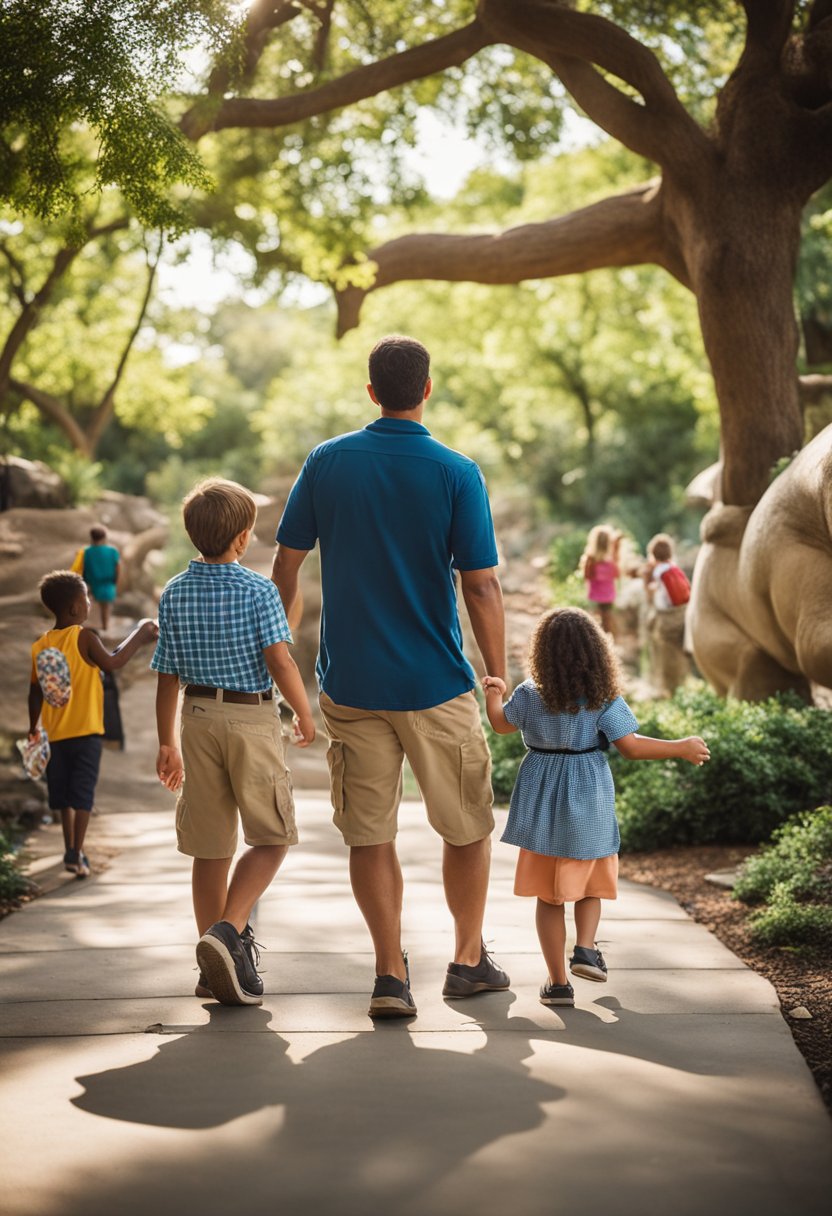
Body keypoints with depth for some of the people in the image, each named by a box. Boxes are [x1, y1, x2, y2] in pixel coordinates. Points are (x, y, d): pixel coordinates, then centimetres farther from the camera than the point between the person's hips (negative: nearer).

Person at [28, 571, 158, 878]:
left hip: (57, 734, 5)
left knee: (64, 794, 16)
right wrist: (139, 636, -2)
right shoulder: (84, 637, -14)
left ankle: (71, 850, 23)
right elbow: (112, 663, -12)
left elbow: (35, 692, 5)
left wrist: (32, 727, 17)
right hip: (86, 731, -5)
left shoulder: (40, 645, 2)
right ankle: (76, 853, -5)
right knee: (83, 795, -1)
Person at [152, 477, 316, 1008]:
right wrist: (305, 713, -2)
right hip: (253, 717, -5)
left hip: (198, 718, 5)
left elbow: (167, 675, 7)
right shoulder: (259, 590, -8)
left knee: (210, 846, 9)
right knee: (272, 836, 7)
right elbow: (279, 659, -17)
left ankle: (217, 971, 15)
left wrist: (167, 743, 15)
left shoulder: (175, 592, 5)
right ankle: (229, 930, -14)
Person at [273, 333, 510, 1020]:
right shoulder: (457, 474, -8)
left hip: (350, 681, 2)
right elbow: (482, 586, -11)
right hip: (436, 683, -2)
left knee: (370, 835, 8)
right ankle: (470, 960, 24)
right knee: (468, 827, 15)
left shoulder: (327, 463, 0)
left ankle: (391, 975, 5)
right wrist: (499, 680, -3)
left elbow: (286, 564, 3)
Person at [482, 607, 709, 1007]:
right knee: (590, 883, 22)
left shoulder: (529, 695, -4)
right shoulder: (604, 698, -10)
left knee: (548, 895, 7)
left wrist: (493, 693, 32)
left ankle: (558, 981, 5)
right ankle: (585, 948, 3)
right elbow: (631, 747, -13)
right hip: (588, 806, -1)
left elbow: (502, 724, 12)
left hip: (542, 806, 1)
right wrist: (681, 748, -2)